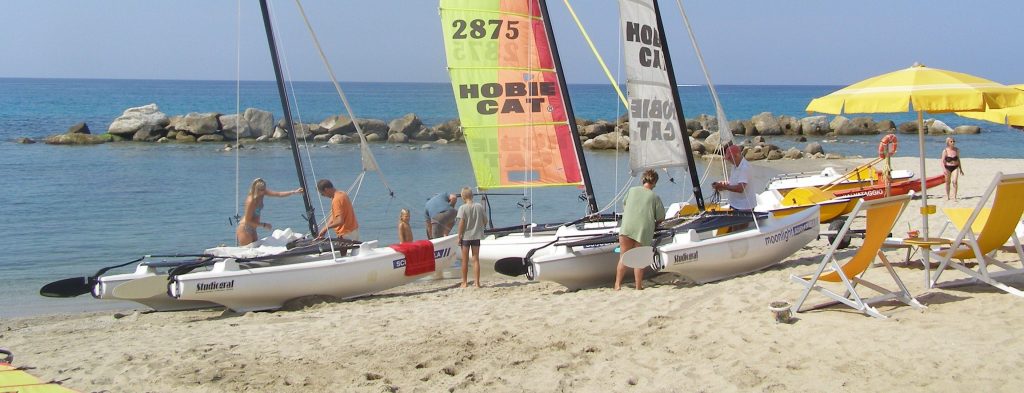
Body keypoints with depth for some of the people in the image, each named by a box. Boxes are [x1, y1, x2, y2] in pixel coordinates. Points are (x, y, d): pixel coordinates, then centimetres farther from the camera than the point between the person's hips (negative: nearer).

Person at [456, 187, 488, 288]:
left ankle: (464, 282, 12)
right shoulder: (480, 206, -1)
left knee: (465, 260, 7)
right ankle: (477, 282, 3)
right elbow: (485, 221, 4)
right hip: (476, 236, 3)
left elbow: (461, 223, -14)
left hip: (466, 236, -3)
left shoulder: (463, 208, -11)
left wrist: (459, 236, -7)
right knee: (476, 259, 6)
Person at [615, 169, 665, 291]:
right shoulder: (655, 197, 6)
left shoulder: (632, 190, 13)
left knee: (623, 257, 5)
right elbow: (660, 218, 8)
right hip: (643, 230, -1)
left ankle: (617, 284, 2)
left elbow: (624, 206, 27)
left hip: (627, 227, 1)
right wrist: (654, 224, 29)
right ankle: (638, 286, 6)